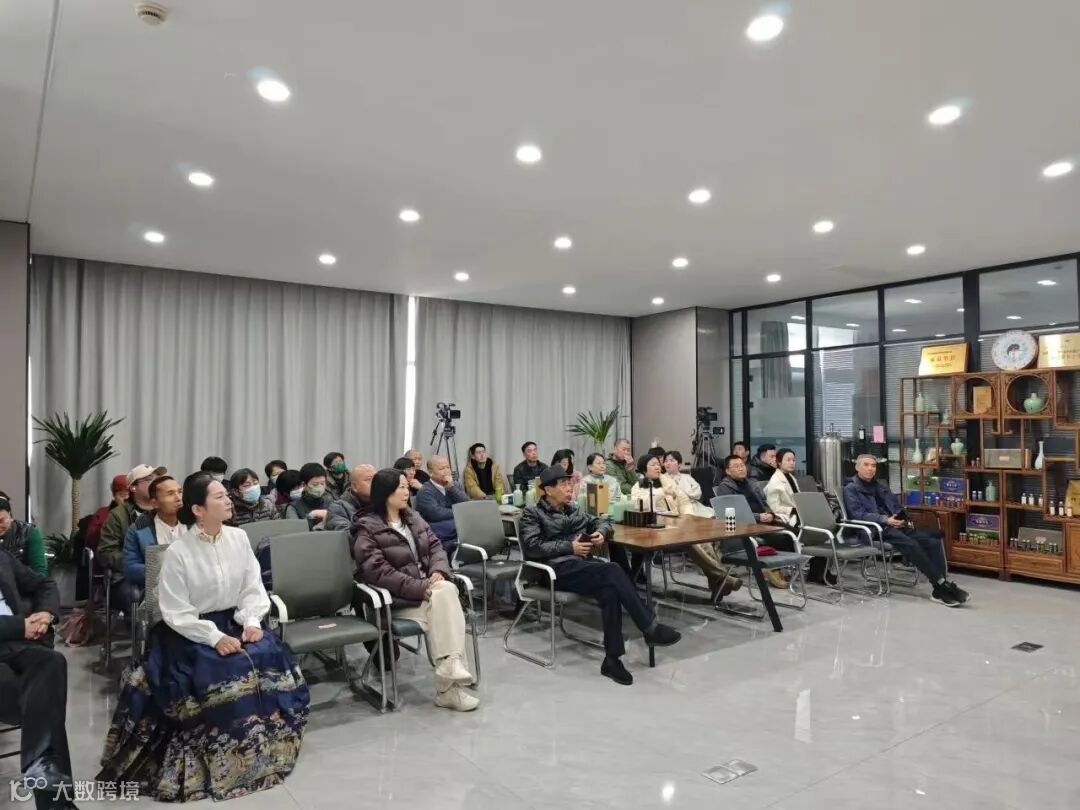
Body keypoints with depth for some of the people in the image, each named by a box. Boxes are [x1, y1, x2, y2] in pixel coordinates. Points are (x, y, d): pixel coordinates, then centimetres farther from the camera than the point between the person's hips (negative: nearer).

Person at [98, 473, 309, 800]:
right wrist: (214, 637, -23)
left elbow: (253, 588, 3)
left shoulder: (239, 538, -2)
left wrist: (251, 621, -15)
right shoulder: (178, 551, -13)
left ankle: (260, 746, 4)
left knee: (272, 658, -18)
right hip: (191, 631, -4)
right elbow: (176, 613, -13)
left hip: (234, 622, 4)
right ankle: (222, 756, -5)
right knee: (228, 673, -27)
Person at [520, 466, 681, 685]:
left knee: (609, 591, -31)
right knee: (612, 571, -30)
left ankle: (612, 659, -28)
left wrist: (601, 532, 4)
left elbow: (601, 521, 29)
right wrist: (570, 546, -13)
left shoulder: (572, 509, 23)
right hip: (557, 569, -5)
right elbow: (532, 547, -9)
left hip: (583, 565, 5)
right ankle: (650, 628, -25)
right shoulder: (532, 513, 5)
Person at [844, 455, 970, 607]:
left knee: (933, 541, -17)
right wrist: (886, 520, -22)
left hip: (895, 526, 7)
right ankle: (943, 584, -28)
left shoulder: (880, 485, 25)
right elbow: (858, 514, -12)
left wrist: (903, 518, -1)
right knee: (911, 544, -32)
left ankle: (939, 590, -23)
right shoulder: (850, 489, 2)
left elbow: (896, 506, 22)